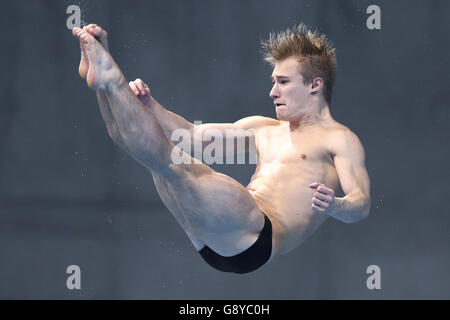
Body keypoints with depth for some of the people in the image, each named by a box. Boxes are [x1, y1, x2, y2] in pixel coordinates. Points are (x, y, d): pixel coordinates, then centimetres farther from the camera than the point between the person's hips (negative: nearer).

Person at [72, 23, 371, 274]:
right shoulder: (262, 129, 32)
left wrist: (335, 206, -31)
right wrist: (150, 106, 14)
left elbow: (362, 204, -7)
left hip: (259, 237, -8)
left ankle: (110, 77, -21)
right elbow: (192, 133, 30)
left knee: (171, 159, -24)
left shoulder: (339, 139, 8)